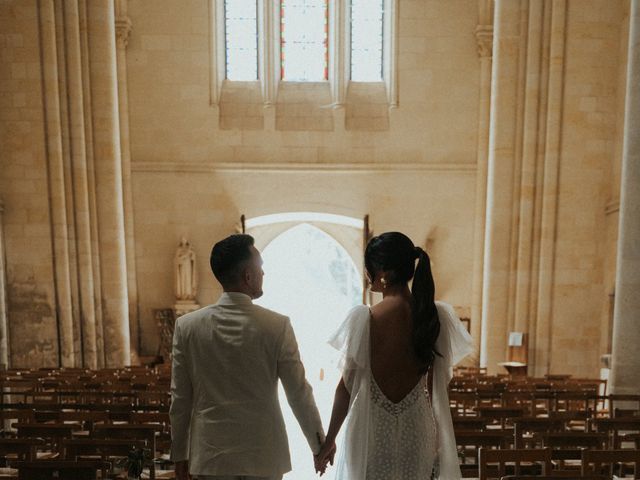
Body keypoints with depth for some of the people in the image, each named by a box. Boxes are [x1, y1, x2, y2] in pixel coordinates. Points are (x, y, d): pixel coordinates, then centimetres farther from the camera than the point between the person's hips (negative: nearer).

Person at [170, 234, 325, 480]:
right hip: (263, 457, -2)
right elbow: (299, 394, -7)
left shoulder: (187, 326, -7)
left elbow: (180, 398, -1)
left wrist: (179, 454, 11)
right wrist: (319, 446, 6)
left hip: (210, 455, 2)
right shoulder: (277, 326, -13)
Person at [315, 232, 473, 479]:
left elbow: (347, 386, -11)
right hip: (418, 429, 3)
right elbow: (439, 380, 1)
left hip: (372, 430, -3)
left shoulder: (363, 318, -18)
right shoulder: (438, 316, -7)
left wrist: (329, 440, 1)